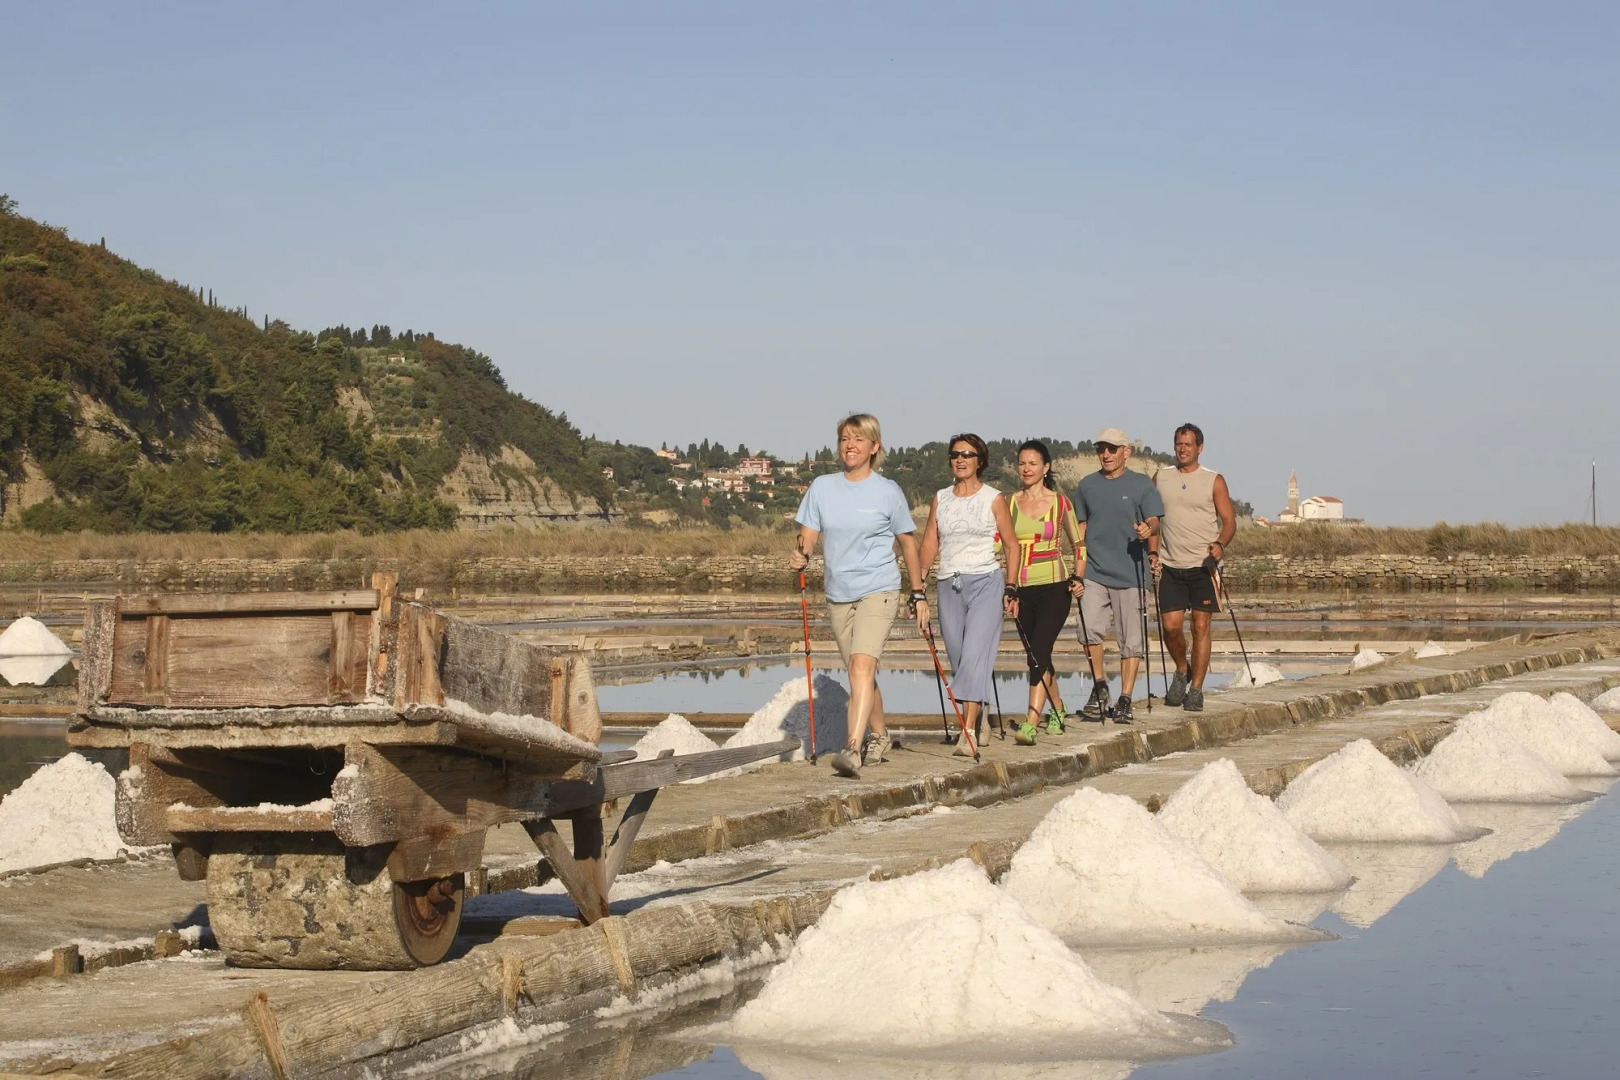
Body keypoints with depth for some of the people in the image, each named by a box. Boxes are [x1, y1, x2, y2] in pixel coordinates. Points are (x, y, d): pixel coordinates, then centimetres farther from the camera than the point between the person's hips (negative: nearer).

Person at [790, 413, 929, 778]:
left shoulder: (888, 492, -1)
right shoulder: (822, 487, 5)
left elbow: (908, 543, 7)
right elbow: (809, 535, 6)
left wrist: (918, 593, 9)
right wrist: (802, 556, -18)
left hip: (878, 591, -4)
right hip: (838, 594, 4)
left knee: (862, 665, -22)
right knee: (857, 673, 14)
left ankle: (853, 749, -32)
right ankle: (879, 737, 36)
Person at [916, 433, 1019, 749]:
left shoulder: (994, 499, 2)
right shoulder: (940, 499, 11)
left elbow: (1011, 544, 5)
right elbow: (929, 544, 11)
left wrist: (1010, 589, -1)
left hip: (986, 583, -4)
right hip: (949, 586, 4)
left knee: (975, 655, -15)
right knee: (958, 659, 6)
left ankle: (968, 732, -22)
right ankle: (977, 714, 24)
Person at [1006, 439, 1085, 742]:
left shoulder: (1060, 502, 2)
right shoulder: (1010, 503, 7)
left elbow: (1078, 544, 11)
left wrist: (1077, 575, -3)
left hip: (1054, 586, -4)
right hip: (1022, 589, 4)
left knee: (1039, 652, -17)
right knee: (1036, 656, 11)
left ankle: (1030, 723, -23)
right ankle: (1058, 710, 34)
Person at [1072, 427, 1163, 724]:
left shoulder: (1142, 485, 4)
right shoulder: (1087, 486, 12)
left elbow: (1154, 521, -2)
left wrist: (1148, 530, -26)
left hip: (1130, 574, -2)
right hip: (1094, 573, 2)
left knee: (1132, 640, -1)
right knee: (1089, 629, -15)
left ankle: (1124, 700, 7)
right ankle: (1099, 686, 5)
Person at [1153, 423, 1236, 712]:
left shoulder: (1214, 481, 3)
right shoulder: (1161, 478, 10)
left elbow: (1229, 521, 1)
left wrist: (1220, 544, -18)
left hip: (1204, 565, -2)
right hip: (1171, 566, 2)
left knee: (1201, 627, -3)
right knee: (1170, 625, -6)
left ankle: (1196, 689, 4)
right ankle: (1182, 670, 21)